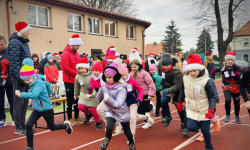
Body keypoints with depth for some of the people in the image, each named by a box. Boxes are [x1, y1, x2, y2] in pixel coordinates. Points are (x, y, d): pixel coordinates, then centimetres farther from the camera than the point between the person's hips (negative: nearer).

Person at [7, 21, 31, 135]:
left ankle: (22, 125, 22)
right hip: (19, 77, -9)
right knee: (19, 102, -1)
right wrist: (19, 77, -21)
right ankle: (18, 128, 9)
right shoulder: (14, 42, -11)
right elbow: (14, 62, -18)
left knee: (25, 102, 12)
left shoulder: (24, 42, 16)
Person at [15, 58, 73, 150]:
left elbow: (33, 95, -43)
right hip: (37, 110, 7)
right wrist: (49, 93, 32)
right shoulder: (34, 82, -1)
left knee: (52, 127, 13)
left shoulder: (39, 83, -26)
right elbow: (47, 84, 18)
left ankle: (66, 125, 43)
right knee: (28, 125, -7)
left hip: (47, 110, -7)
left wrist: (21, 94, -42)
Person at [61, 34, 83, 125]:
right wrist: (76, 74, -20)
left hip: (77, 80, 7)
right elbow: (66, 68, -19)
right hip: (69, 81, -7)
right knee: (70, 100, 0)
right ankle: (70, 119, 9)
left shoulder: (77, 54, 14)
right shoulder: (65, 54, -10)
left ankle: (77, 117, 22)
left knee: (77, 99, 11)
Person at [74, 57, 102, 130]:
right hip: (83, 94, 4)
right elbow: (77, 86, 12)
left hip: (93, 94, -4)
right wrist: (76, 94, 23)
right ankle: (88, 114, 23)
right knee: (81, 106, -12)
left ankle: (98, 123, 22)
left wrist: (91, 94, -31)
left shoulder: (92, 76, -22)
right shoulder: (77, 76, -6)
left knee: (93, 109, -2)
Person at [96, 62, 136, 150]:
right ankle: (107, 140, 9)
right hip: (109, 112, 2)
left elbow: (118, 104, -32)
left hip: (122, 113, -2)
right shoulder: (103, 87, -9)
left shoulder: (121, 89, -24)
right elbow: (98, 98, 12)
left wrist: (108, 98, -36)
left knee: (127, 132, 15)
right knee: (109, 127, -25)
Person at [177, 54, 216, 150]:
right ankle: (200, 123, 25)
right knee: (191, 127, -11)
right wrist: (180, 102, 18)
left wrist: (211, 110, -28)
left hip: (204, 110, -3)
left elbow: (212, 97, -16)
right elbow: (182, 91, 9)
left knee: (205, 130, 3)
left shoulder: (206, 81, -21)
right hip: (191, 109, 3)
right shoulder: (185, 78, -9)